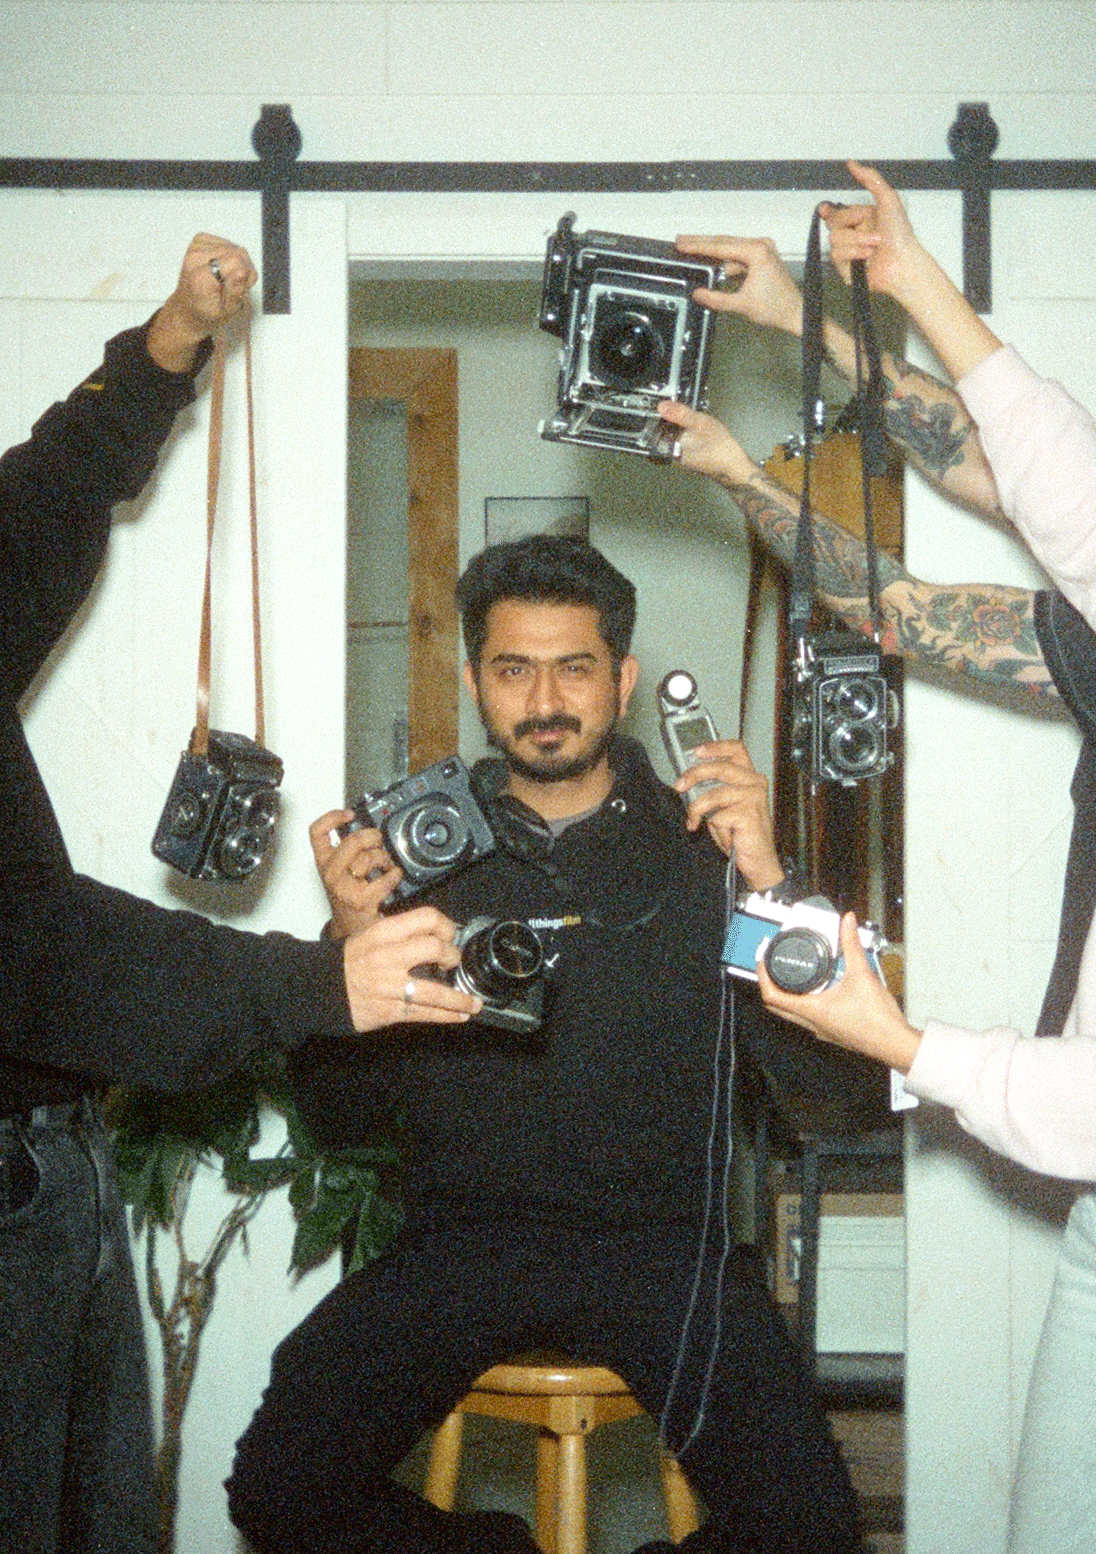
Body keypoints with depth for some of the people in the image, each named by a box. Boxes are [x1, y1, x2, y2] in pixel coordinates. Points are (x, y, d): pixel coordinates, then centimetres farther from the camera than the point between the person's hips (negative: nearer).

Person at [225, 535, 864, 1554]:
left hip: (659, 1238, -1)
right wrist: (351, 939, -8)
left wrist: (767, 881, -15)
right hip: (463, 1234, 1)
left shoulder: (703, 844, 6)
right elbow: (336, 1116, 7)